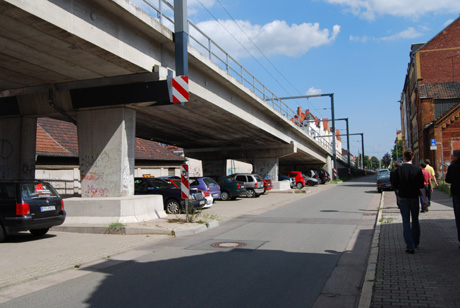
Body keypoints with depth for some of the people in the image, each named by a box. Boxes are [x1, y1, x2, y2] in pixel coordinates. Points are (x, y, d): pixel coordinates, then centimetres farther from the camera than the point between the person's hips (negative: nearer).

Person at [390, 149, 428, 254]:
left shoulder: (398, 170, -9)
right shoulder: (417, 170, -8)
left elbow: (394, 185, -4)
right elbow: (421, 187, -9)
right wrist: (424, 199, -5)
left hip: (403, 198, -1)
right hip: (414, 198, 1)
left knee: (406, 222, 3)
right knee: (415, 220, 18)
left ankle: (410, 246, -3)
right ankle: (415, 243, 31)